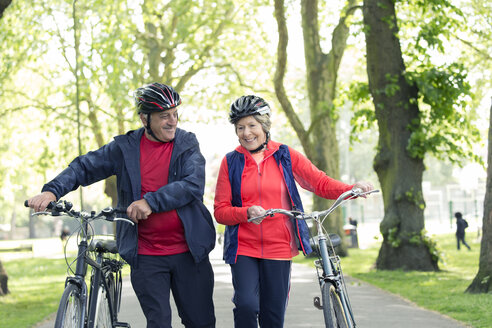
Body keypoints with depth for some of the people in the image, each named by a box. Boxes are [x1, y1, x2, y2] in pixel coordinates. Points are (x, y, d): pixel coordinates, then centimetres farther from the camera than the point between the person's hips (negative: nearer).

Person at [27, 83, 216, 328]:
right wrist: (52, 190, -14)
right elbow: (85, 167, 3)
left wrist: (151, 201, -23)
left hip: (188, 252, 0)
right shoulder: (125, 148, 3)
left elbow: (194, 184, -13)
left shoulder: (187, 144, 1)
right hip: (146, 255, 0)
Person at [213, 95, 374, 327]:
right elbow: (220, 210, 0)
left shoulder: (285, 156, 6)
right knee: (246, 305, -21)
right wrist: (247, 212, -20)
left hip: (278, 248, 1)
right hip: (243, 249, -1)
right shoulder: (231, 162, 4)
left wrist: (352, 189, -16)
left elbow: (321, 183, 2)